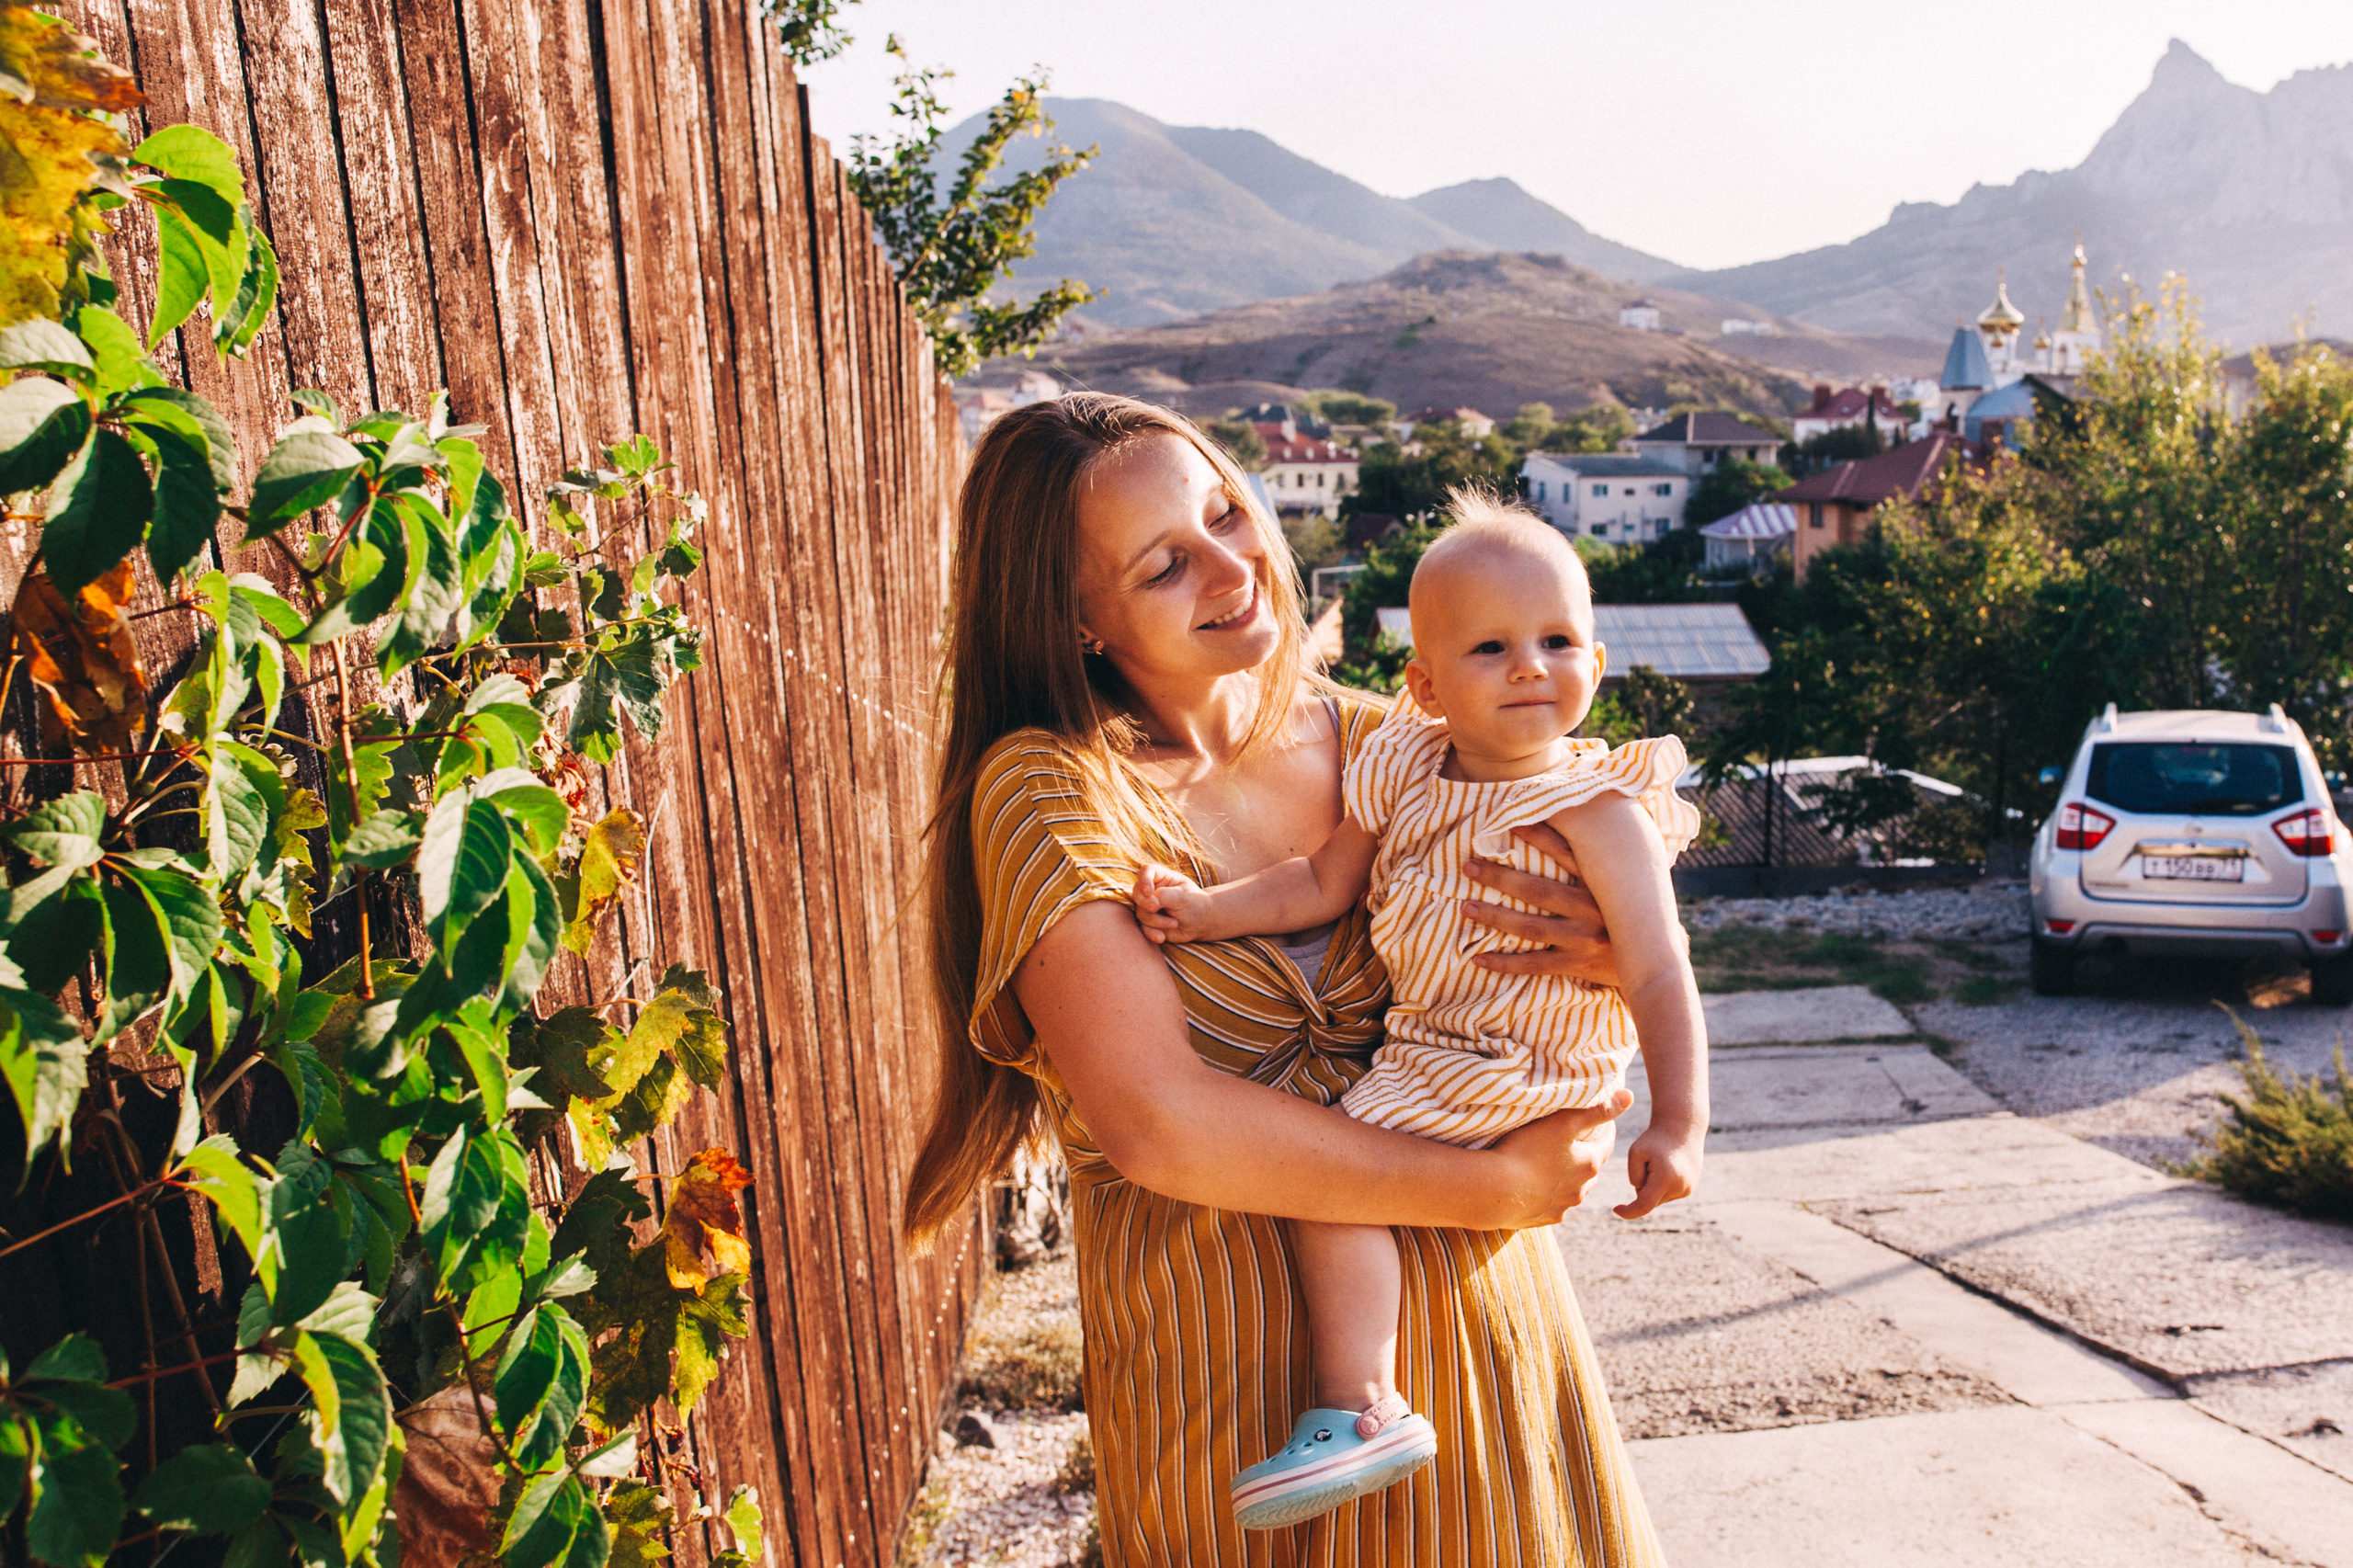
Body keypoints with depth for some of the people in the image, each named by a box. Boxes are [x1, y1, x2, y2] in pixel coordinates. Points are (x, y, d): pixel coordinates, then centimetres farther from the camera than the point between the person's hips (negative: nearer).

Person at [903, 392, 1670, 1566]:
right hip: (1233, 1365, -4)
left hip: (1472, 1323, 4)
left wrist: (1619, 955, -15)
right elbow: (1157, 1123, -24)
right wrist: (1486, 1189, -19)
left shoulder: (1379, 749, -1)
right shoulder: (1049, 787, -14)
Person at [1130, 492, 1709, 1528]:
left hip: (1503, 1076, -8)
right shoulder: (1404, 768, 0)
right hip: (1421, 1042, 8)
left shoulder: (1599, 813, -18)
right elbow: (1323, 883, 8)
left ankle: (1359, 1407, -15)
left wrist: (1678, 1122, -26)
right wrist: (1208, 909, -4)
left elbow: (1658, 977, -19)